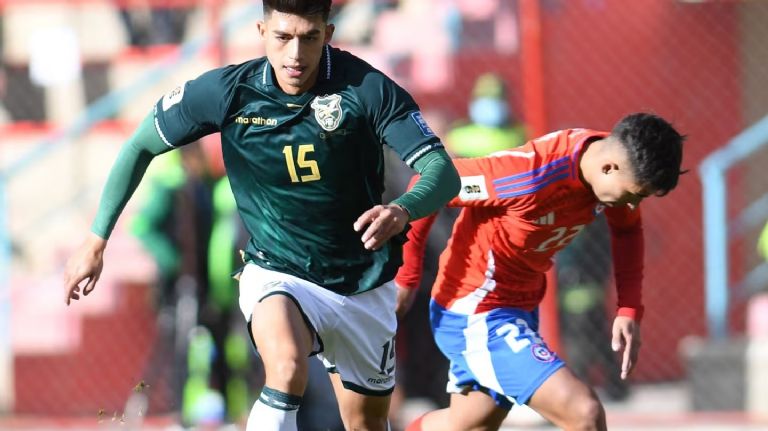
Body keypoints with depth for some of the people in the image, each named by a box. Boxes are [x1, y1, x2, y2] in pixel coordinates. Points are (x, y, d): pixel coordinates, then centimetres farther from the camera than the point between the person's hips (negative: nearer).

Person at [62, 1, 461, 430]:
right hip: (276, 272, -2)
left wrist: (403, 211, -46)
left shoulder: (365, 87, -19)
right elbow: (141, 146, -1)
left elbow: (443, 172, -24)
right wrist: (96, 241, -2)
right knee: (287, 367, -34)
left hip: (364, 283, 2)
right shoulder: (227, 90, -16)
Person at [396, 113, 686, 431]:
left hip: (521, 308, 9)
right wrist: (406, 278, -11)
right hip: (477, 316, -9)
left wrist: (629, 309, 1)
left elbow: (626, 229, 13)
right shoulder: (532, 177, -32)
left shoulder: (614, 158, -9)